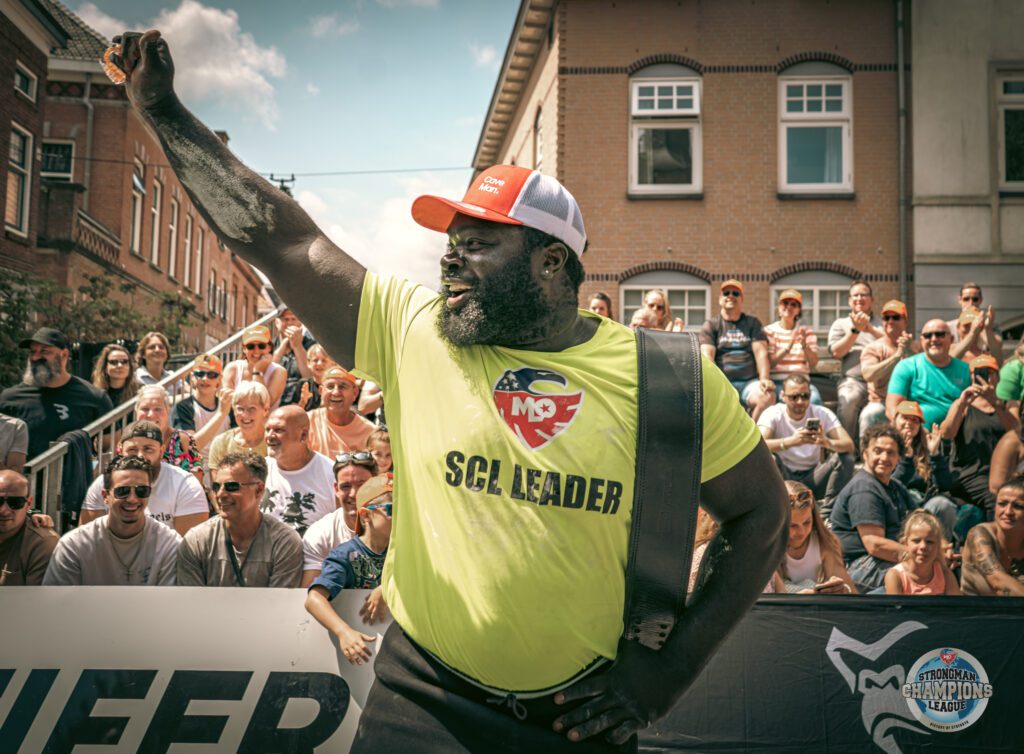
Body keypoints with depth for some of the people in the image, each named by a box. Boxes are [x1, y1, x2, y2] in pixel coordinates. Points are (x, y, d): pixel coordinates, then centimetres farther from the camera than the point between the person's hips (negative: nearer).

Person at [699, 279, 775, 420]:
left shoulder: (753, 323, 20)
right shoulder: (710, 326, 14)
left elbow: (761, 353, 8)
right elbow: (707, 357, 0)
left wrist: (764, 379, -9)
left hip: (750, 381, 1)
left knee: (768, 396, -32)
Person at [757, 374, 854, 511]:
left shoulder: (822, 413, -6)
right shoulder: (773, 414, -12)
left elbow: (849, 445, -19)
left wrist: (827, 442, -43)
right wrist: (791, 441, -49)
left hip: (813, 478, 2)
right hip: (784, 478, -2)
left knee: (845, 458, -21)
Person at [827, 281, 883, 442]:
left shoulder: (882, 324, 25)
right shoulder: (841, 324, 24)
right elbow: (836, 352, 8)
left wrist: (870, 329, -7)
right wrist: (855, 330, 0)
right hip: (853, 379, 0)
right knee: (848, 400, -35)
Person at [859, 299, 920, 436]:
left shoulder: (916, 347, 13)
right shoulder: (873, 348, 6)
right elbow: (868, 374, -15)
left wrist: (908, 352, -17)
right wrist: (897, 355, -18)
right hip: (881, 403, -2)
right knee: (869, 415, -33)